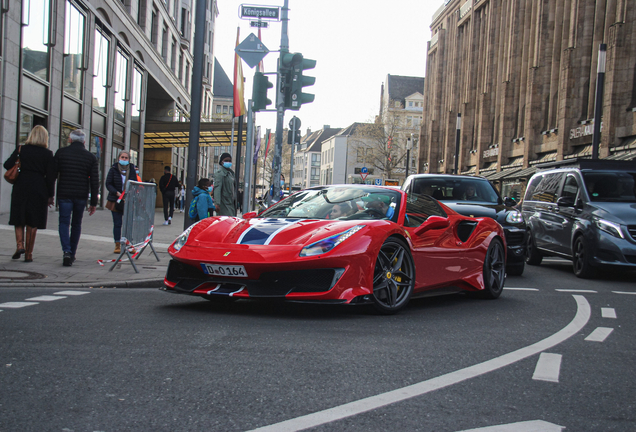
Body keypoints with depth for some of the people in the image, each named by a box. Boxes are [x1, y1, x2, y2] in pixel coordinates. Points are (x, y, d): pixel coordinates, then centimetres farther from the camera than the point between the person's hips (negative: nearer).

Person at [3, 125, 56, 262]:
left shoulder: (21, 149, 1)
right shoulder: (48, 154, -2)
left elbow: (7, 165, -3)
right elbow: (51, 176, -3)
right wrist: (50, 196, 3)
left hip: (21, 188, 1)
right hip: (38, 189, 0)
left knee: (19, 219, 14)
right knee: (33, 223, 6)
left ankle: (20, 244, -7)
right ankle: (28, 254, 7)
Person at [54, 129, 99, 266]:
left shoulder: (61, 152, 1)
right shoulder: (91, 157, 3)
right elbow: (95, 182, 1)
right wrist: (93, 203, 6)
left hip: (64, 194, -1)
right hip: (81, 196, 2)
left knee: (64, 223, 3)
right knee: (76, 224, 15)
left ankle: (66, 251, -17)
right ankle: (72, 254, 21)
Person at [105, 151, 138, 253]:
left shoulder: (132, 170, 6)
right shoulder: (113, 169, 1)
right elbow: (108, 184, -2)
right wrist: (116, 193, -17)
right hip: (115, 201, -1)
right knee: (117, 224, 3)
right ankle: (117, 245, 11)